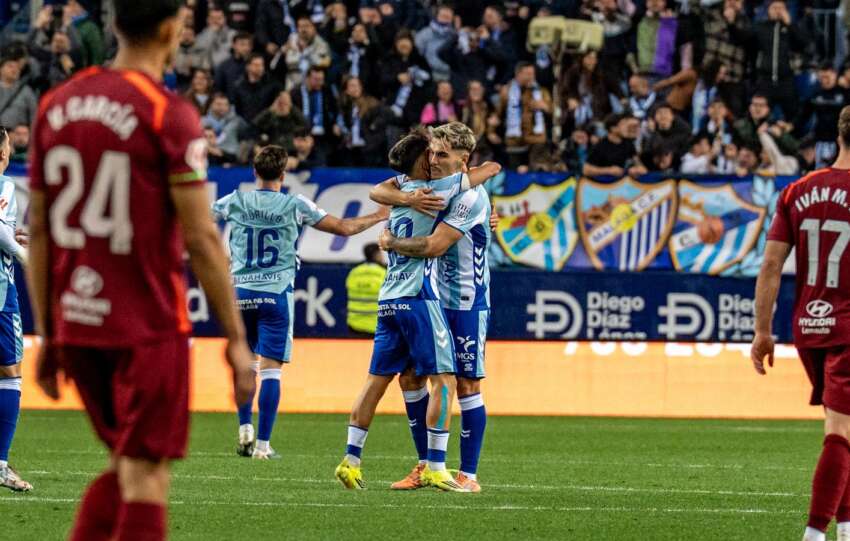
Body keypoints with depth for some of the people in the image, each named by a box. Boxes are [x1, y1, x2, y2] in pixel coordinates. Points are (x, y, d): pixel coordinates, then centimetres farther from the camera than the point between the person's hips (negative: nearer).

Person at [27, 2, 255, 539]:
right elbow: (201, 239, -13)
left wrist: (47, 335, 16)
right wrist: (236, 339, -7)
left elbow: (38, 231, 10)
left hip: (74, 327, 6)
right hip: (148, 326, -6)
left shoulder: (56, 106, 7)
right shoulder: (169, 115, -11)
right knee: (146, 477, 0)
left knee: (124, 464, 19)